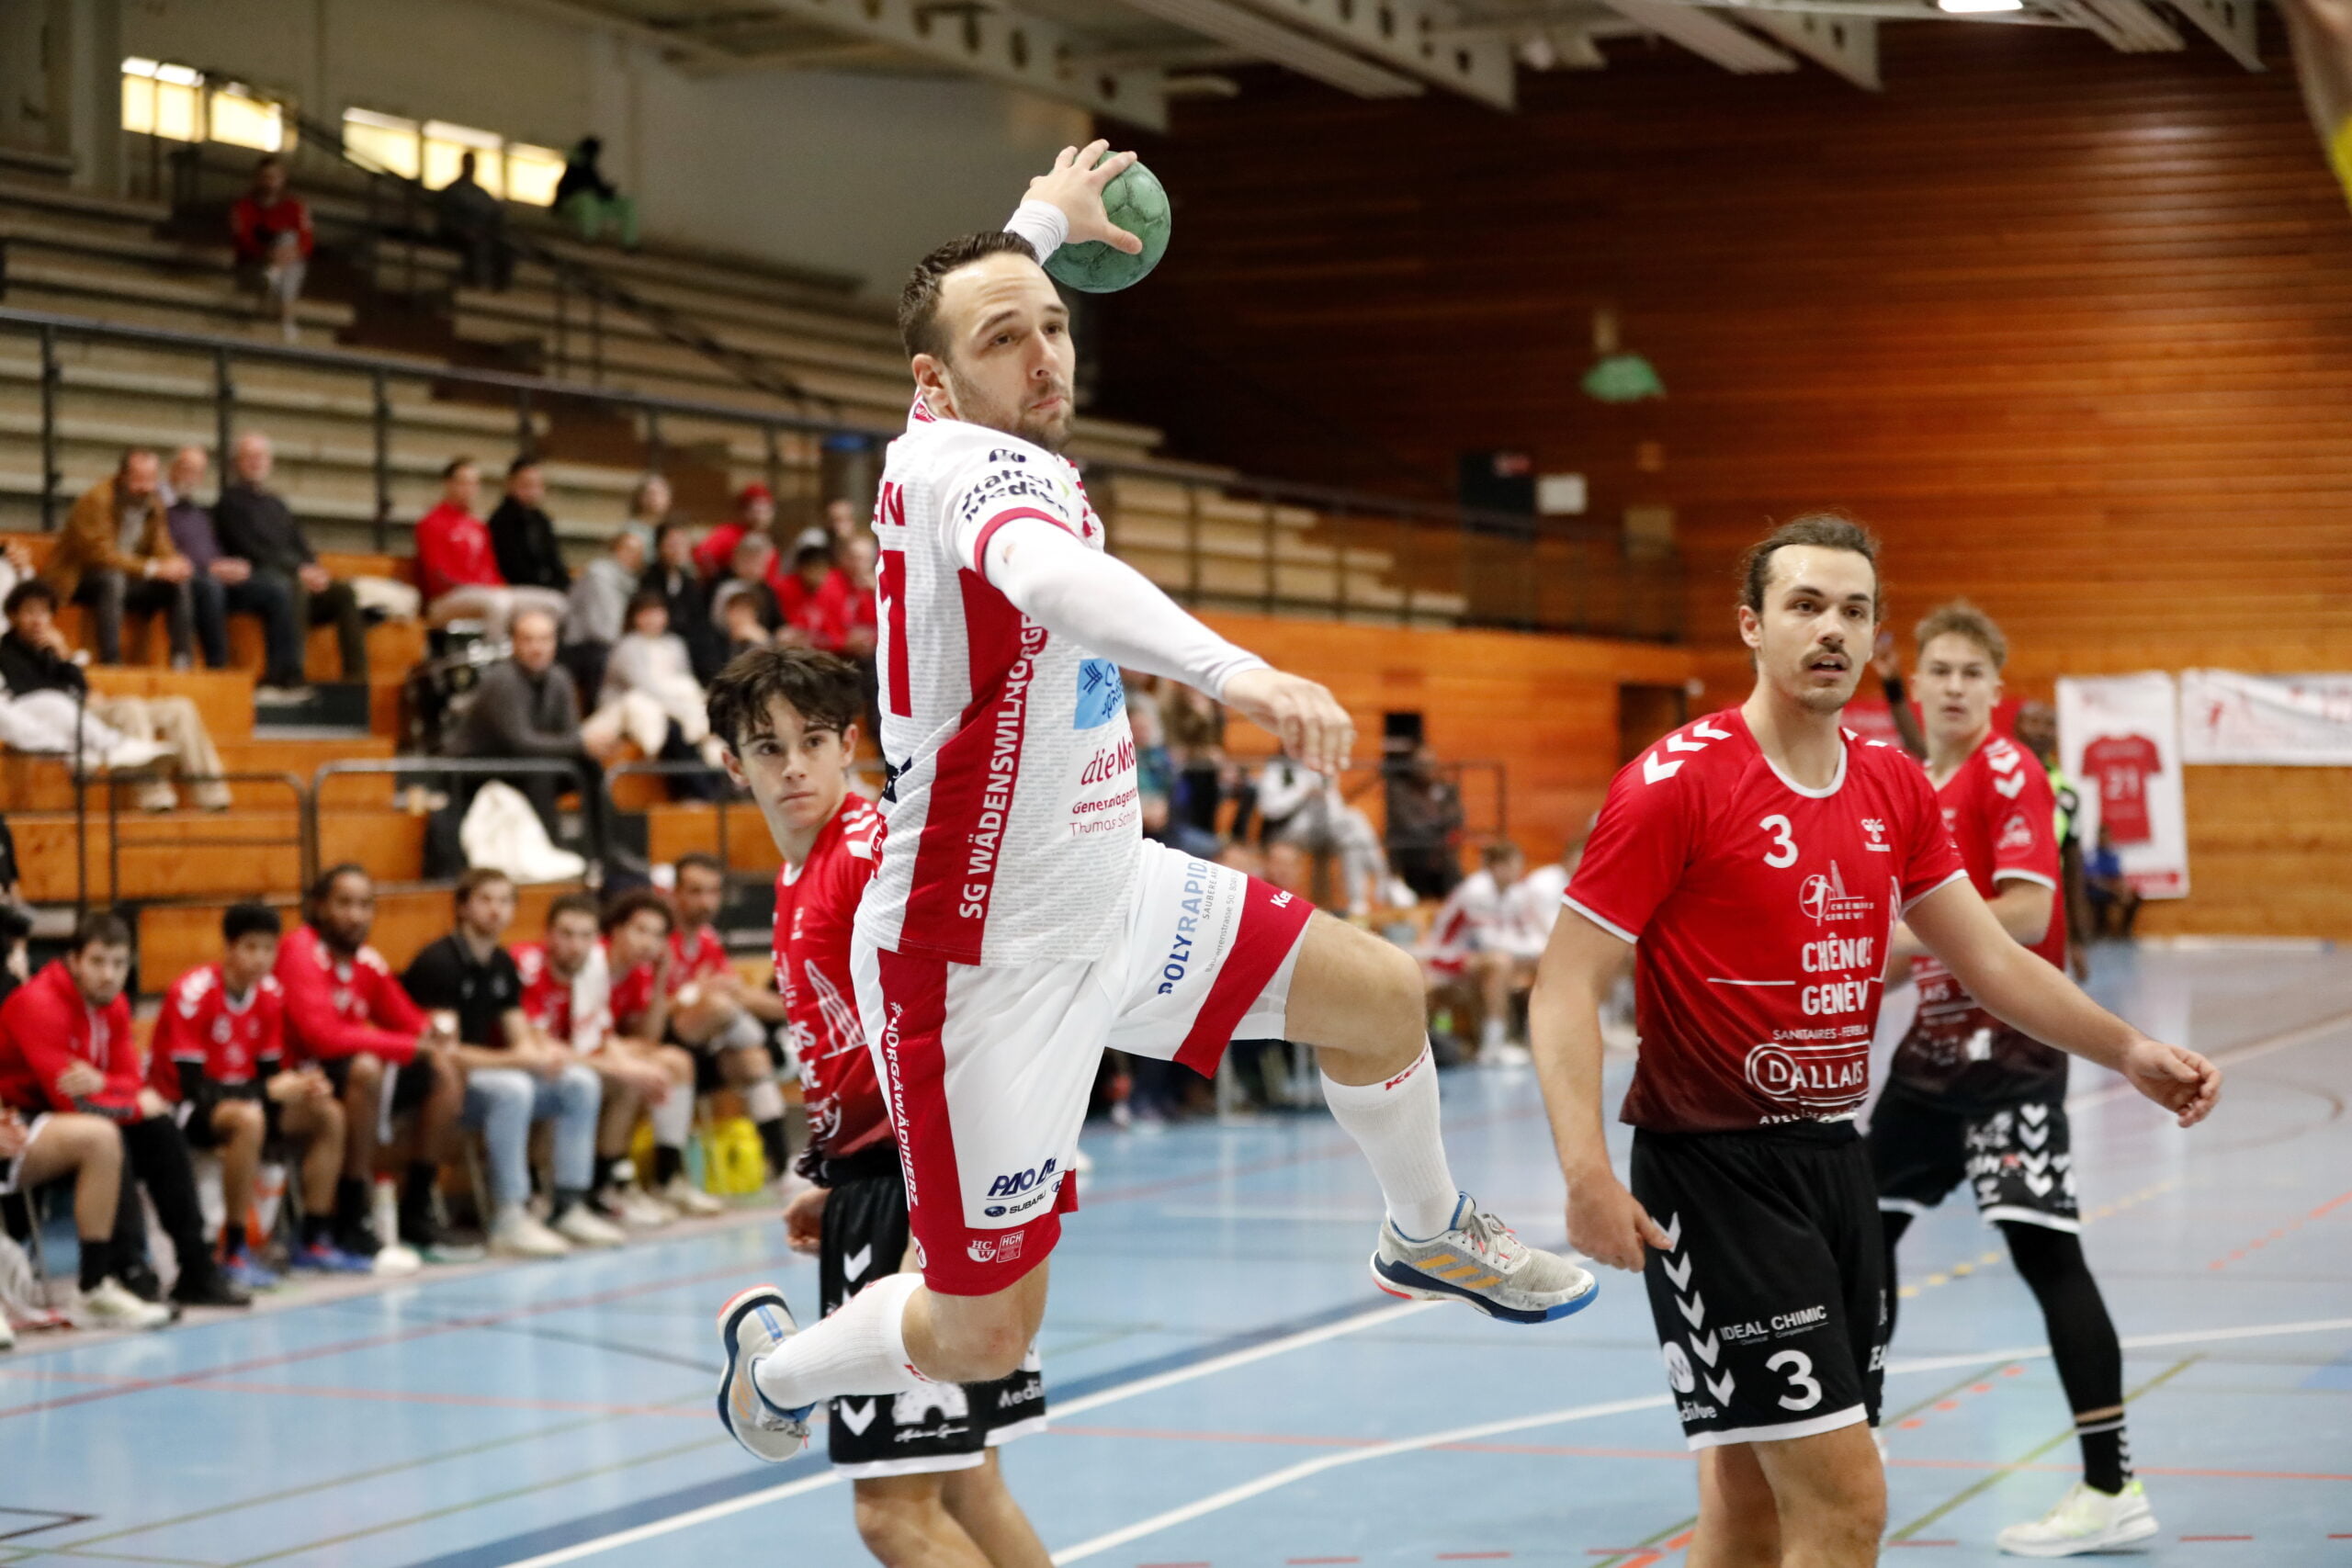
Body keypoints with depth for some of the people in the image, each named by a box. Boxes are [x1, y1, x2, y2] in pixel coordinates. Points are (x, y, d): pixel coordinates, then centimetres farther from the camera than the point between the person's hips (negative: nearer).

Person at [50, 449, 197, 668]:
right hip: (77, 581, -7)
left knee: (179, 585, -10)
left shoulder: (153, 502, 1)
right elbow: (100, 554, -27)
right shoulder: (97, 499, -20)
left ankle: (182, 659, -14)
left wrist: (174, 565, -20)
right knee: (112, 578, -37)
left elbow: (162, 549, 6)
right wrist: (152, 568, -32)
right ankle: (110, 662, -41)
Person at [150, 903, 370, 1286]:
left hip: (240, 1094, 8)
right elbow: (191, 1085, -25)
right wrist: (271, 1090, -30)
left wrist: (300, 1085, -20)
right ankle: (233, 1252, -31)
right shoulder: (193, 994, -23)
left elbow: (270, 1071, 4)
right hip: (182, 1107, -8)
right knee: (248, 1118, -37)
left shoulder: (271, 993, -1)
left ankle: (312, 1241, 3)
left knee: (328, 1115, -4)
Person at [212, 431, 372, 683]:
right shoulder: (230, 501, 3)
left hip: (294, 575, 7)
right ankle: (291, 673, -45)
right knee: (293, 587, -38)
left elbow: (300, 545, 20)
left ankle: (356, 674, -26)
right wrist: (298, 570, -16)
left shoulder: (275, 502, 26)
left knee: (343, 592, -18)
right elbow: (249, 550, -9)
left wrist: (313, 571, -4)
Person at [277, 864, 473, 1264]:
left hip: (356, 1076, 9)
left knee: (446, 1073, -1)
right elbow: (323, 1035, -27)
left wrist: (434, 1037, -11)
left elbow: (405, 1018, 15)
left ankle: (417, 1215, 4)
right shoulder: (302, 952, -17)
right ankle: (354, 1224, -28)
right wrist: (414, 1047, -23)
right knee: (366, 1068, -35)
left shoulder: (367, 960, 6)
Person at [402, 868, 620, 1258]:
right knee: (512, 1088, -36)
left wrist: (546, 1051, -14)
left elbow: (522, 1039, 11)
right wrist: (517, 1059, -26)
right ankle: (507, 1221, -32)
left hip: (485, 1071, 9)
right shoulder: (439, 962, -16)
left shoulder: (502, 965, 10)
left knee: (581, 1081, -6)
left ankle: (568, 1207, -5)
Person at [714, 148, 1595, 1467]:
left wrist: (1044, 218, 43)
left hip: (1110, 894, 9)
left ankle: (1430, 1235, 38)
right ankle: (777, 1361, 31)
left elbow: (976, 285, 27)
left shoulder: (958, 448, 1)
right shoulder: (967, 464, -25)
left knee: (1383, 993, 10)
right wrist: (1232, 670, -64)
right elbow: (1052, 577, -51)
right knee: (986, 1333, 0)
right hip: (985, 961, -9)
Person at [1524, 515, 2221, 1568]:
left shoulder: (1895, 787, 8)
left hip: (1833, 1157, 7)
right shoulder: (1676, 781, -12)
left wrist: (2127, 1051, 4)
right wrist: (1588, 1174, -26)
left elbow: (1989, 959, 17)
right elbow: (1566, 985, -14)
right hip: (1712, 1169, -7)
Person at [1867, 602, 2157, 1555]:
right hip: (1937, 1039, 9)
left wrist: (1901, 943, -19)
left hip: (2009, 1043, -9)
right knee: (1865, 1223, 13)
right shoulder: (1913, 786, 12)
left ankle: (2113, 1490, -10)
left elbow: (2024, 914, -22)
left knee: (2042, 1247, -13)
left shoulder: (2009, 775, -12)